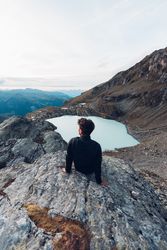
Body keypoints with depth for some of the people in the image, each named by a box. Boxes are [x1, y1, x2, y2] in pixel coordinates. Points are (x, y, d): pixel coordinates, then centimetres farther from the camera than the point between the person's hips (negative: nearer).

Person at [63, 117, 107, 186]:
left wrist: (67, 170, 5)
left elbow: (68, 158, -15)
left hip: (78, 169, 2)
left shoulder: (72, 141, -29)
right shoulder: (96, 146, -33)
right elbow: (98, 165, -22)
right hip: (90, 172, -1)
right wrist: (99, 181, -5)